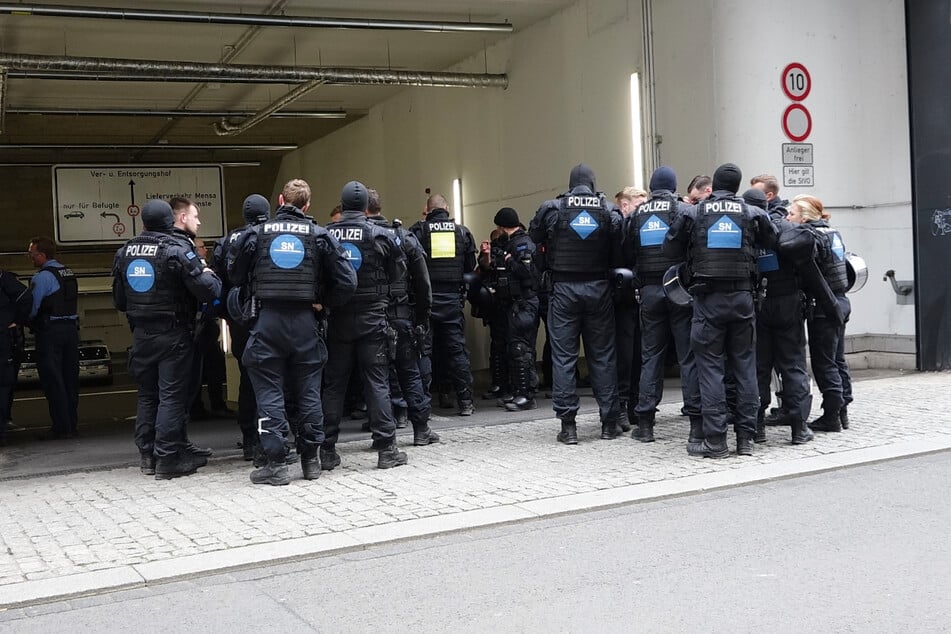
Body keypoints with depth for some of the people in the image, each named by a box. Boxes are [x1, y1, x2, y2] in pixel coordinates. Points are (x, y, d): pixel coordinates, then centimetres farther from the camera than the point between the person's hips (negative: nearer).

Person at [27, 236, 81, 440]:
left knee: (52, 381, -2)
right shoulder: (69, 274, 12)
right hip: (71, 329, 8)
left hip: (50, 332, -8)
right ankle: (72, 424, 18)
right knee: (70, 380, 12)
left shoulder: (42, 277, -13)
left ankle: (60, 427, -1)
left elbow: (32, 308, -15)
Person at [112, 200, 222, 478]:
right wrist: (211, 275, 4)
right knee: (171, 396, -1)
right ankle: (167, 458, 0)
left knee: (146, 395, 14)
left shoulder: (124, 252, 7)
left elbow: (119, 300, 16)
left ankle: (147, 455, 20)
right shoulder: (176, 251, -13)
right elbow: (207, 290, -17)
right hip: (173, 336, -6)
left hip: (141, 336, 6)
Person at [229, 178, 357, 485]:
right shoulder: (320, 236, 1)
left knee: (269, 393, 3)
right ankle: (311, 459, 17)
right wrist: (324, 303, 9)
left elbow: (235, 277, 9)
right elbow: (347, 282, -4)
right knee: (308, 391, 10)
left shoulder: (255, 234, 1)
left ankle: (276, 463, 2)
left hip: (267, 321, -1)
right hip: (305, 322, 1)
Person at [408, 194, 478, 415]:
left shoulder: (418, 231, -4)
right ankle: (466, 401, 7)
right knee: (457, 349, 8)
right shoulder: (462, 231, 5)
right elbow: (471, 266, 9)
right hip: (453, 298, 2)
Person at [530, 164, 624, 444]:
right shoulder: (609, 211, 0)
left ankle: (568, 424, 1)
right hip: (599, 289, 1)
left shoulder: (551, 209, -3)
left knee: (563, 355, 3)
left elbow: (535, 239, 7)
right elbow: (620, 254, -2)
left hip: (564, 289, -1)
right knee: (603, 355, 9)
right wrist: (604, 269, 13)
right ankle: (609, 422, 13)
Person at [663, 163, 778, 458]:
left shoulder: (693, 214, -1)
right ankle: (746, 437, 12)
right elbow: (773, 241, 13)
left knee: (710, 367, 1)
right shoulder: (752, 213, 3)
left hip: (708, 299, -2)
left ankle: (715, 439, -1)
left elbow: (670, 249, 4)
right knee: (744, 365, 9)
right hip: (742, 296, 2)